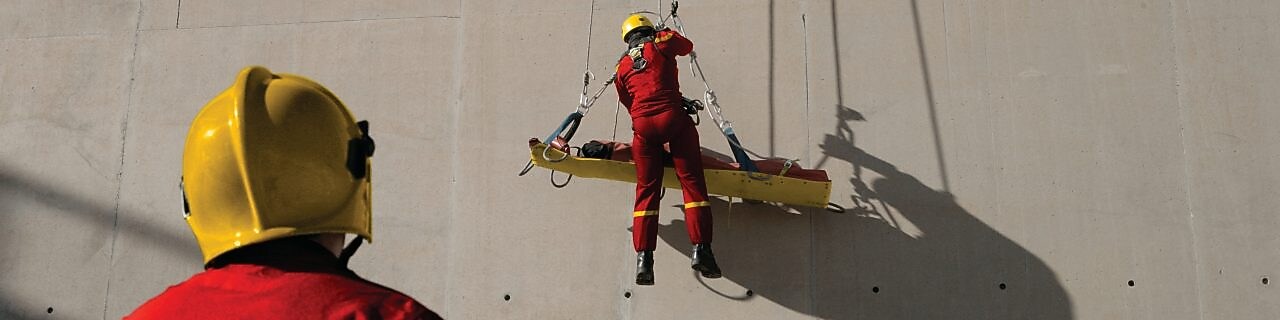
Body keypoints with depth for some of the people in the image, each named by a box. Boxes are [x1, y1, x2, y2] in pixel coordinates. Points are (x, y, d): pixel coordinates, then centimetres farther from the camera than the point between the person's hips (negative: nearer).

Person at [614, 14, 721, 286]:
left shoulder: (622, 66, 21)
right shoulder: (662, 42, 11)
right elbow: (687, 46, 30)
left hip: (642, 125, 3)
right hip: (673, 117, -3)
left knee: (646, 190, 6)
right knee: (692, 182, -1)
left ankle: (644, 258, -2)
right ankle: (700, 249, -11)